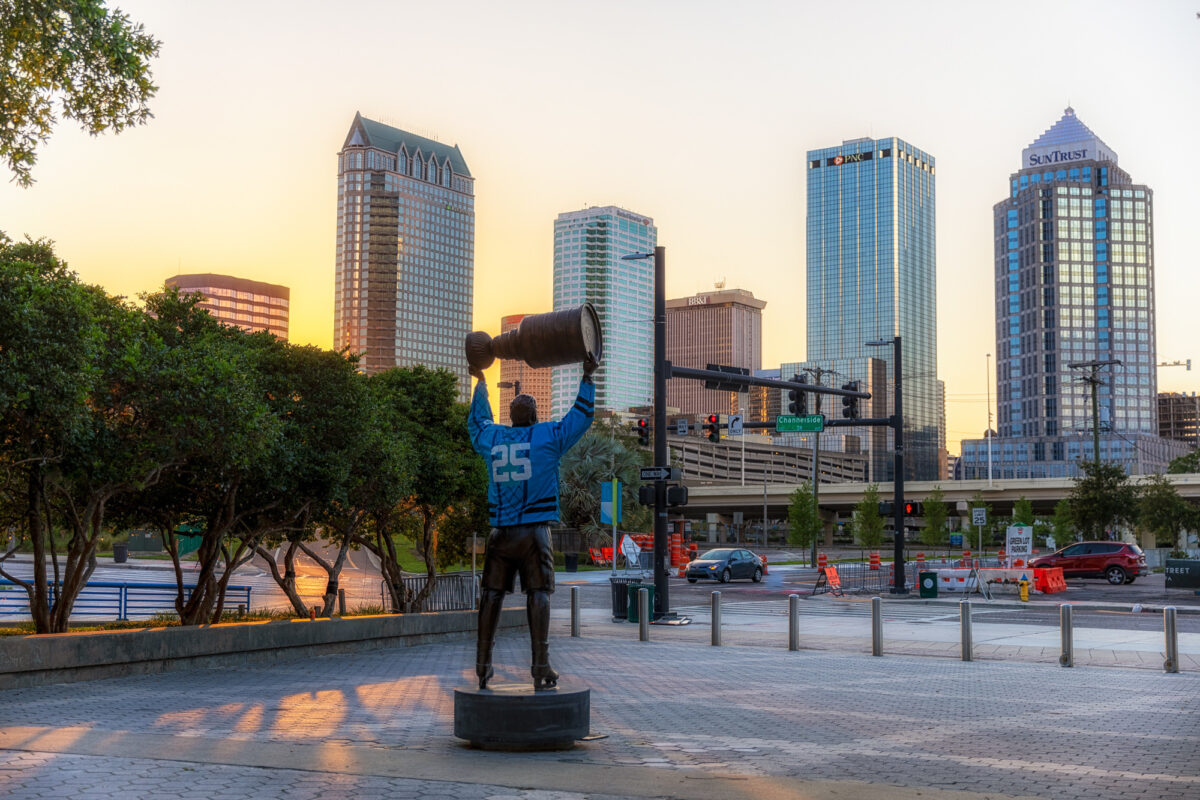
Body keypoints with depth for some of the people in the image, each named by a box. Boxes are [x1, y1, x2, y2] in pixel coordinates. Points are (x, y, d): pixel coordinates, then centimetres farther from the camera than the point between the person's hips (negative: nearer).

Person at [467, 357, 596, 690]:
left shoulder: (491, 438, 12)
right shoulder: (548, 437, 1)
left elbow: (477, 421, 34)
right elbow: (581, 417, 11)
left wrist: (480, 382, 46)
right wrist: (587, 378, 21)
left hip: (500, 532, 4)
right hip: (534, 530, -4)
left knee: (492, 593, 6)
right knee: (538, 594, -4)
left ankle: (483, 667, 9)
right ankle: (541, 669, -8)